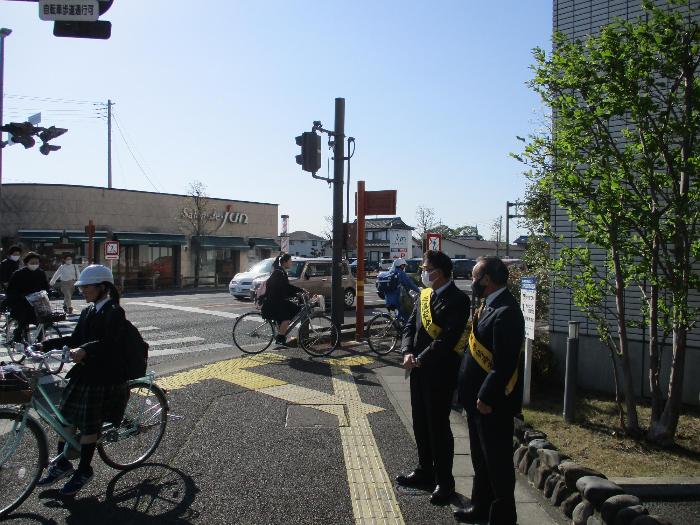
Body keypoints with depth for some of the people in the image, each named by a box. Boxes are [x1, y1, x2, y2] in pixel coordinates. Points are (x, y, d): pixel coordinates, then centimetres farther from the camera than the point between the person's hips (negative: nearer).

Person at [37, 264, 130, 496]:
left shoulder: (114, 312, -14)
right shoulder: (88, 312, 12)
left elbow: (108, 341, -29)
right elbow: (74, 340, 12)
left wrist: (84, 350, -46)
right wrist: (44, 345, 1)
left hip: (106, 376, -8)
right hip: (85, 372, 8)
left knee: (89, 424, 0)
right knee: (67, 416, 11)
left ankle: (84, 471, 17)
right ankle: (61, 464, 28)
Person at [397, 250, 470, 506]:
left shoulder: (457, 300, -15)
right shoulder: (424, 295, 9)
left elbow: (448, 338, -22)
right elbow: (410, 326, 9)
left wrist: (419, 360, -19)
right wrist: (407, 353, -8)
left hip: (440, 372, -8)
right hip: (419, 370, 8)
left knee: (439, 427, 4)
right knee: (421, 423, 18)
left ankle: (444, 481, 20)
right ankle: (425, 471, 36)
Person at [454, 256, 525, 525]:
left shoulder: (505, 311, -23)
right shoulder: (489, 305, 7)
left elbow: (504, 364, -26)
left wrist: (486, 397, -22)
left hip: (493, 402, -10)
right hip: (478, 397, 10)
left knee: (497, 461, 6)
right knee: (481, 457, 23)